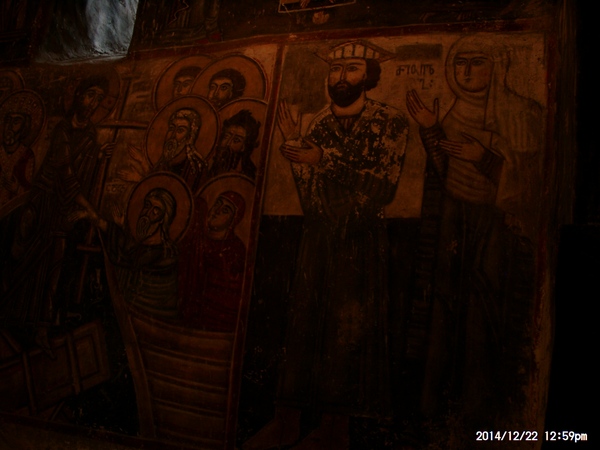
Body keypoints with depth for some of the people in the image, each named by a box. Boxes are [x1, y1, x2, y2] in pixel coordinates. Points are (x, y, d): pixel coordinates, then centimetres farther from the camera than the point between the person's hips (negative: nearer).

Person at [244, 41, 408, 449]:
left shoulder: (389, 123, -3)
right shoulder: (320, 123, 11)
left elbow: (381, 189, -14)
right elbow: (309, 192, 7)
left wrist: (325, 159, -19)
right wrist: (294, 142, -3)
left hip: (360, 240, -4)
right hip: (317, 236, 5)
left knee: (348, 332, 0)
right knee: (303, 324, 5)